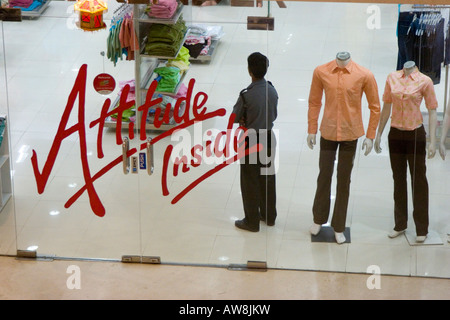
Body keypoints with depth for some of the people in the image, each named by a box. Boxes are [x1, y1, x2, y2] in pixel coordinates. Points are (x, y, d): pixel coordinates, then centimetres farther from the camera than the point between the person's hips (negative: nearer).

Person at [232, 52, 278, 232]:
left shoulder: (246, 96, -25)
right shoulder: (272, 91, -7)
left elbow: (235, 118, -14)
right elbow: (274, 116, 6)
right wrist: (256, 120, 0)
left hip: (251, 141, -6)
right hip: (268, 138, 6)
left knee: (250, 182, 8)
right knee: (268, 178, 20)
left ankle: (252, 221, 18)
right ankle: (269, 215, 34)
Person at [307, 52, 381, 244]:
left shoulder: (364, 75, -11)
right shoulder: (321, 72, -6)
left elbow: (375, 107, -2)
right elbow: (314, 102, 5)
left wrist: (370, 136, -2)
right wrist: (311, 130, 5)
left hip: (350, 134, -1)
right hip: (328, 132, 1)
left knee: (344, 181, 7)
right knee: (324, 176, 10)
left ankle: (339, 228, 20)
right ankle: (318, 219, 31)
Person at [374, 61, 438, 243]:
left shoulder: (424, 81, -9)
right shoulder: (392, 78, 1)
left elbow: (432, 112, -7)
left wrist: (432, 141, -12)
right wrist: (379, 134, 12)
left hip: (415, 134, -3)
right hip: (395, 134, 4)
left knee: (418, 180, 4)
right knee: (398, 179, 14)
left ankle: (422, 229, 15)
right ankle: (400, 225, 27)